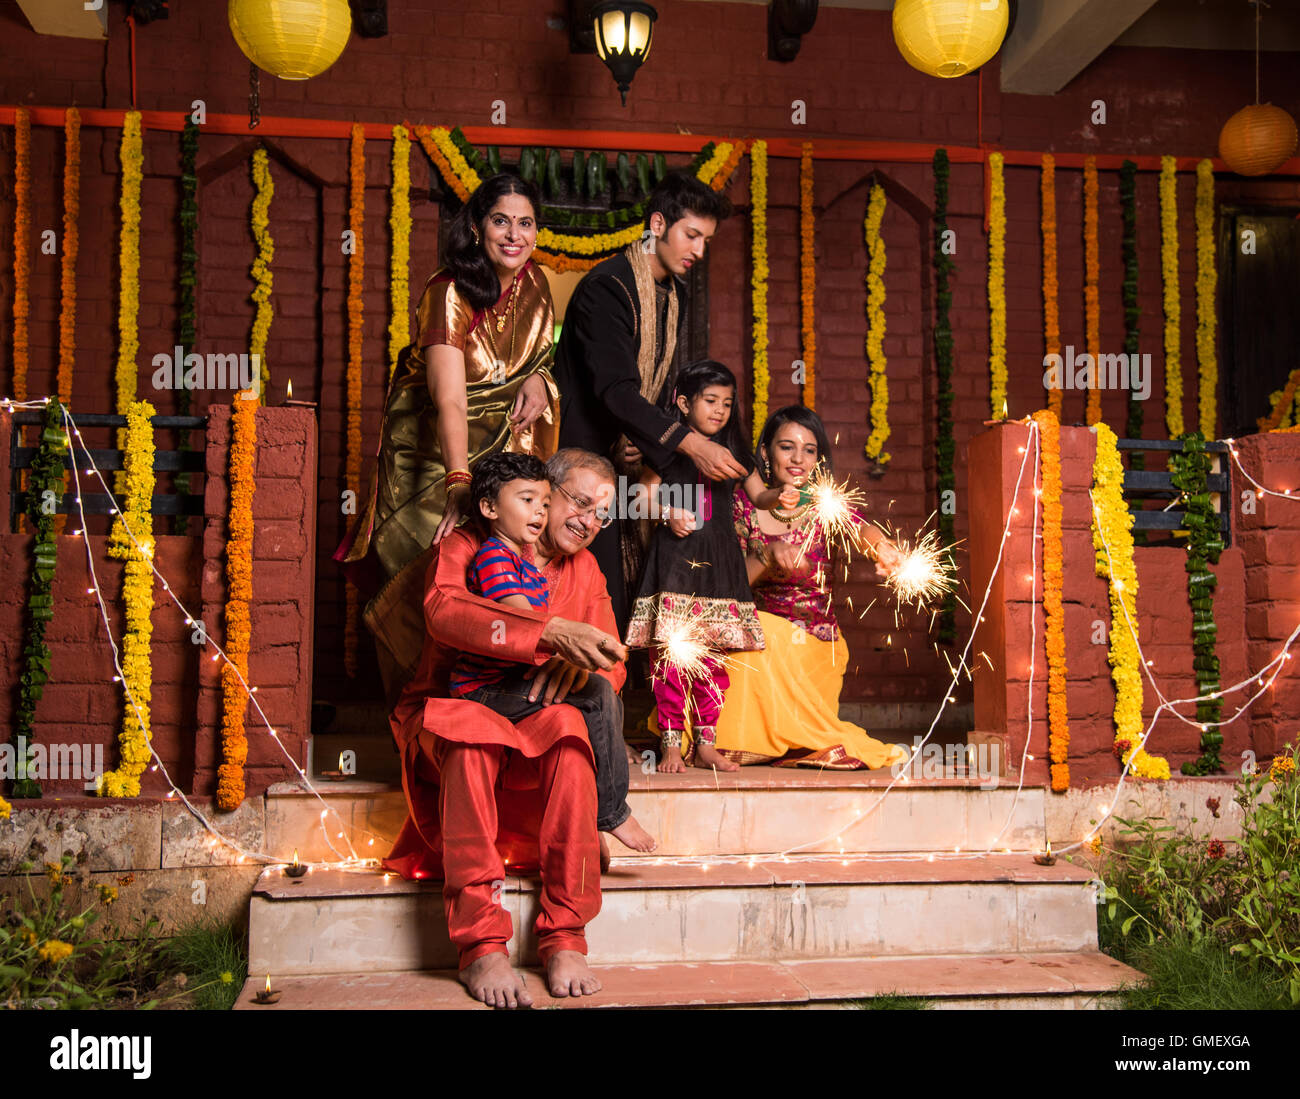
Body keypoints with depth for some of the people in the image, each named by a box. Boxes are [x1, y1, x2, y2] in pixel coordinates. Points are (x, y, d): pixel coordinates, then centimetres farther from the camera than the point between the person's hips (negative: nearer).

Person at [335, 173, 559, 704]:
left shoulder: (534, 282, -3)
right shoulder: (448, 294, -23)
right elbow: (449, 401, -35)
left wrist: (538, 379, -8)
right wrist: (459, 487, -46)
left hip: (502, 439, 5)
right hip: (433, 445, -5)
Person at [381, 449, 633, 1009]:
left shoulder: (585, 569, 18)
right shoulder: (466, 544, 3)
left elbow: (613, 668, 9)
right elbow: (443, 609, -21)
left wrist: (578, 663, -18)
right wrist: (553, 633, -34)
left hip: (534, 725, 3)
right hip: (447, 715, -3)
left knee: (568, 727, -33)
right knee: (474, 732, -38)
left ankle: (564, 938, -31)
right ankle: (481, 945, -37)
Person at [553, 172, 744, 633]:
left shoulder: (673, 296, 13)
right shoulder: (606, 286, -15)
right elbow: (615, 388, -25)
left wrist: (643, 444, -4)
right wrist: (692, 444, -31)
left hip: (623, 462, 9)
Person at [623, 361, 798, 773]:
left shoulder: (734, 453, 14)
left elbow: (758, 495, 14)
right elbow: (646, 494, 6)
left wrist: (780, 495, -7)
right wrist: (668, 514, -12)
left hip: (719, 562, 3)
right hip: (675, 558, -3)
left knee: (713, 656, 3)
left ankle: (706, 743, 12)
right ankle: (671, 744, -1)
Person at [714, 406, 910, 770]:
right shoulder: (745, 505, 1)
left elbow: (861, 530, -22)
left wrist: (882, 548, -46)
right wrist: (768, 555, -24)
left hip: (817, 645, -1)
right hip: (756, 637, 1)